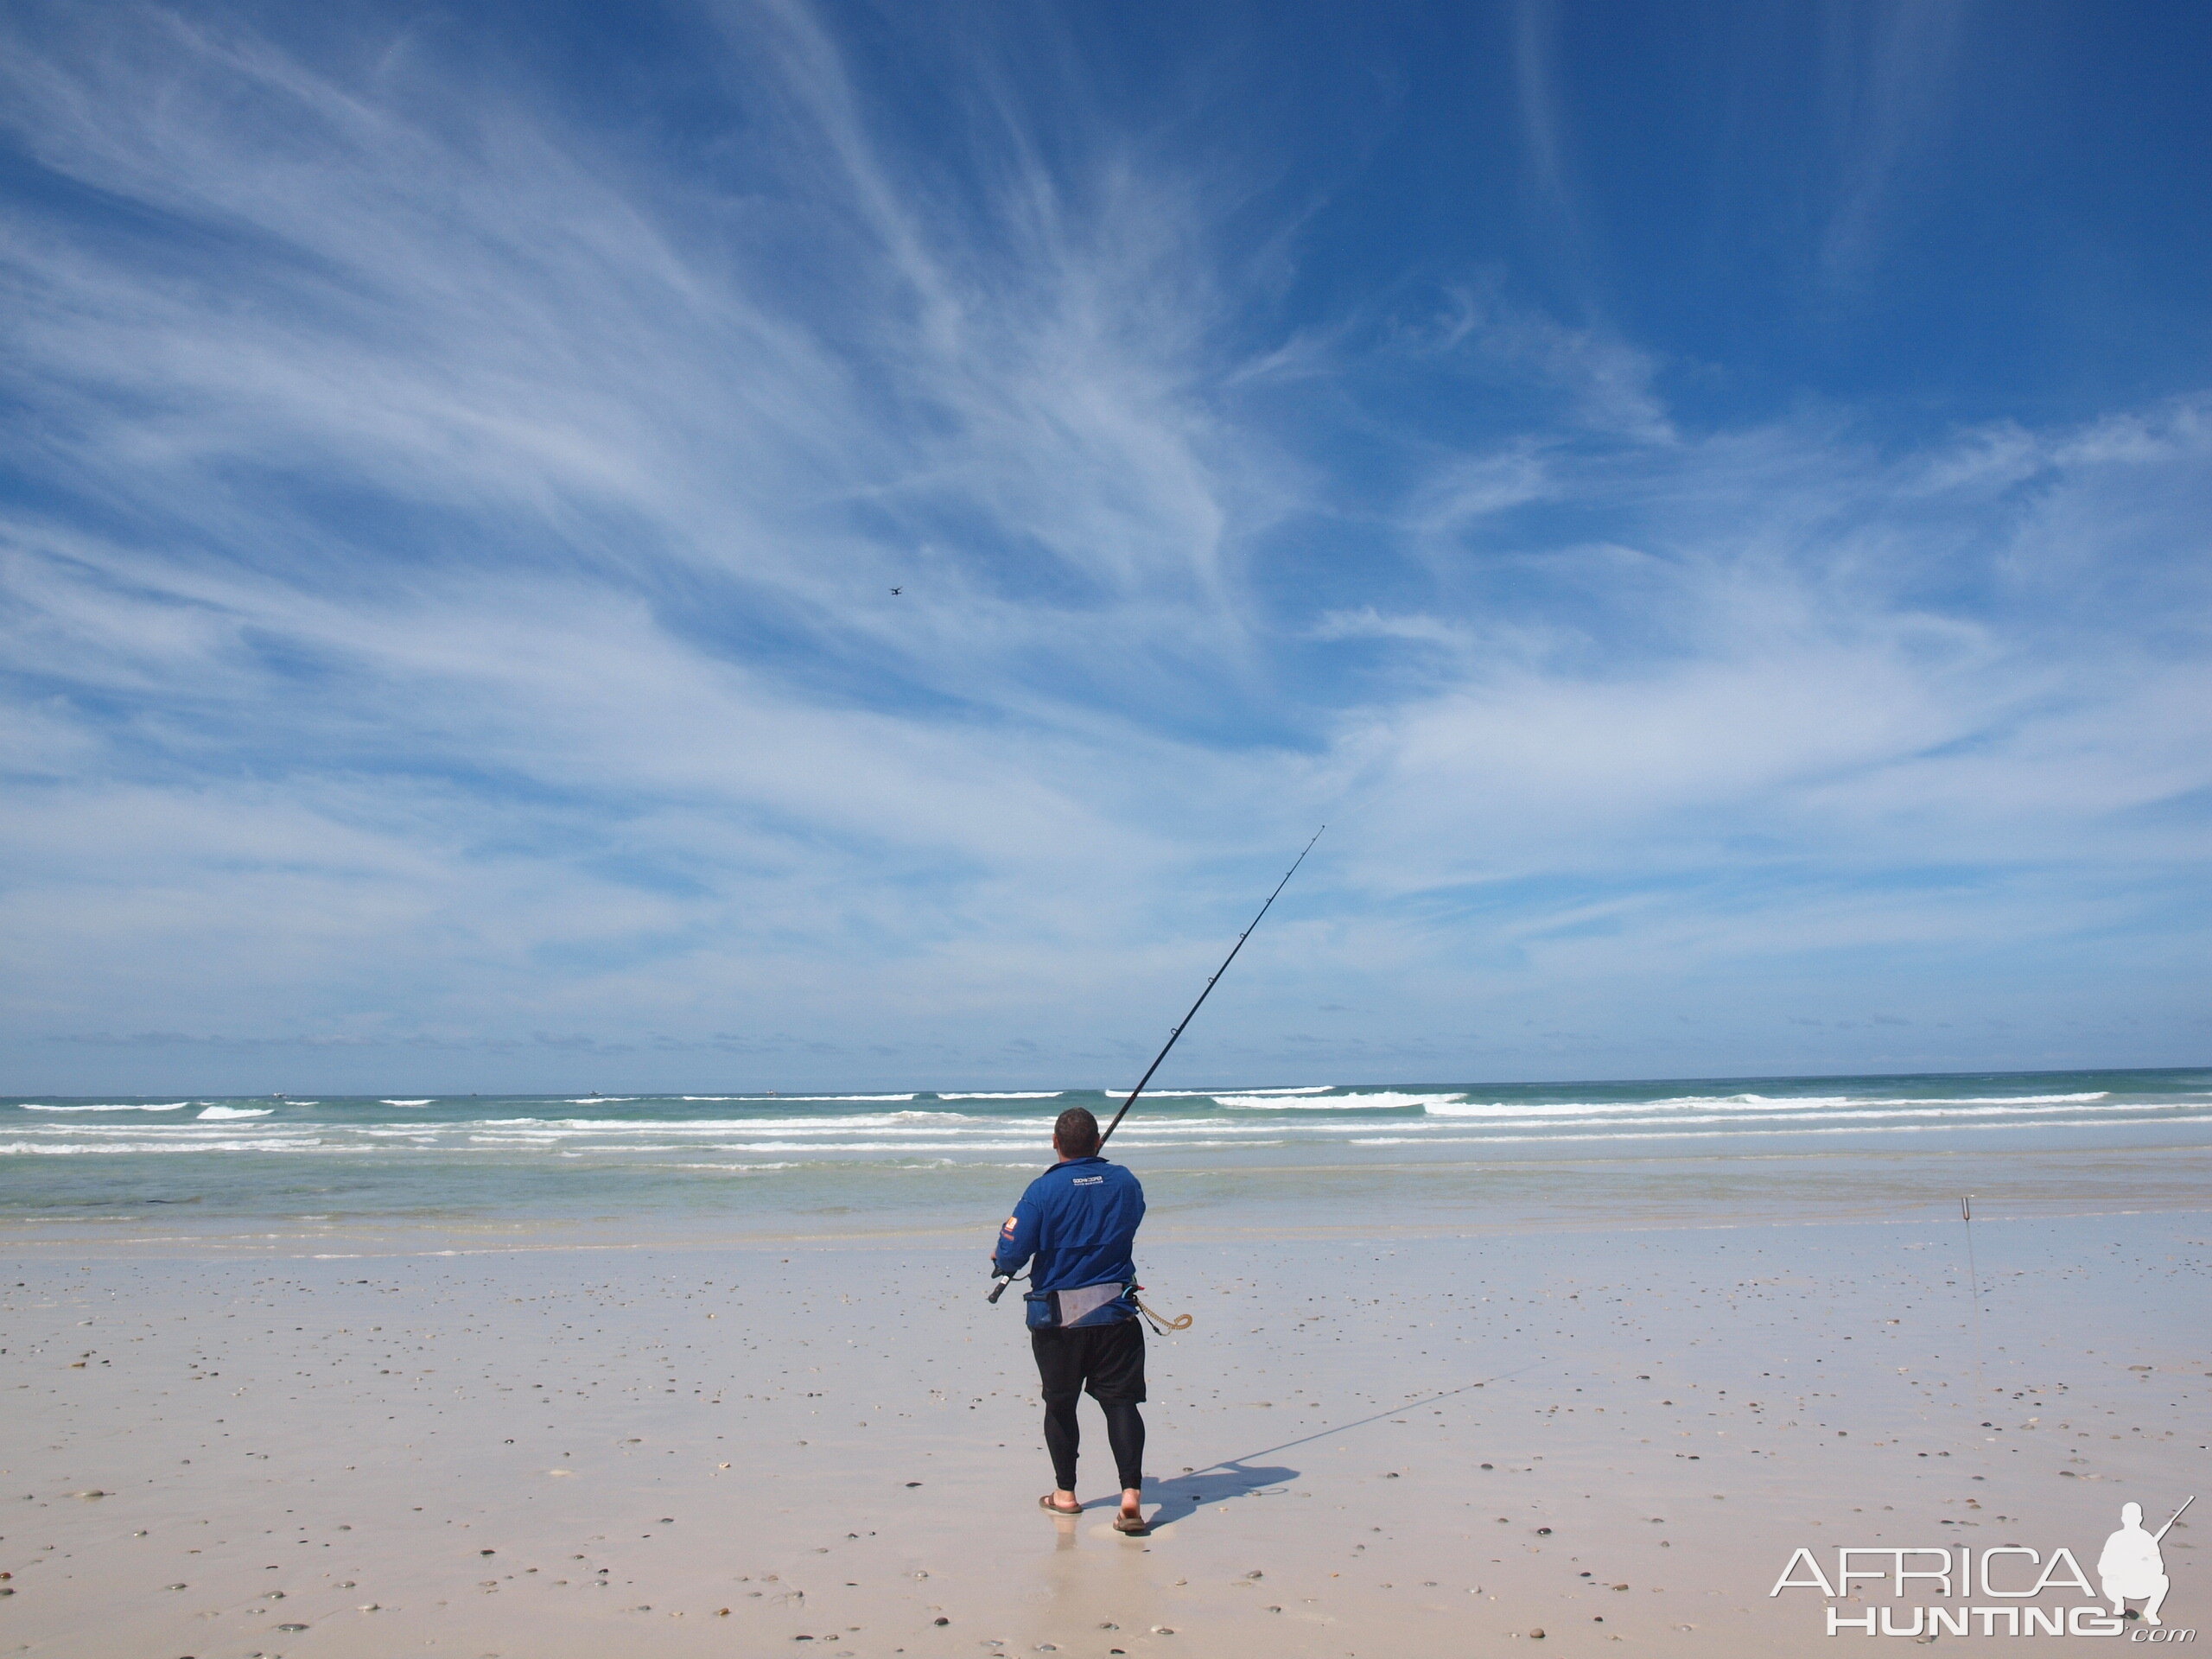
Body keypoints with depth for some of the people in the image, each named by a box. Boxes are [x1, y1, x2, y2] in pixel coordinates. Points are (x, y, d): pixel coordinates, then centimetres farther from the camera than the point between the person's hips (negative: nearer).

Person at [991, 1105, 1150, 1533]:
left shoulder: (1044, 1189, -12)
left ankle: (1065, 1493, 25)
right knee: (1121, 1401, 3)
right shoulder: (1125, 1182, 0)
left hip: (1058, 1317, -2)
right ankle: (1131, 1495, -9)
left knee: (1060, 1404, 14)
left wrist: (1000, 1262, 10)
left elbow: (1011, 1254, -12)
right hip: (1116, 1313, 2)